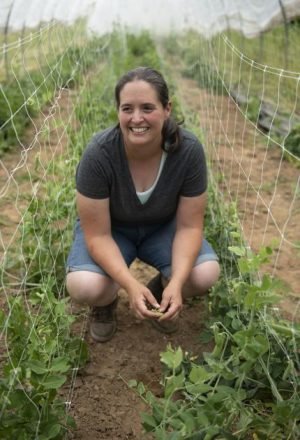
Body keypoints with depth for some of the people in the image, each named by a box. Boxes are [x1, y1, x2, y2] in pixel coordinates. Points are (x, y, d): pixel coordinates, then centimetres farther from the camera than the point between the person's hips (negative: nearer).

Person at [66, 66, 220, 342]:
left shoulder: (189, 150, -26)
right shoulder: (99, 154, -30)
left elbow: (189, 226, -18)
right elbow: (98, 235, -24)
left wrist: (176, 284, -33)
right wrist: (131, 285, -38)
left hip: (163, 226, 2)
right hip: (110, 229, -1)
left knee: (206, 274, -25)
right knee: (84, 287, -30)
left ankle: (160, 292, 10)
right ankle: (106, 302, 8)